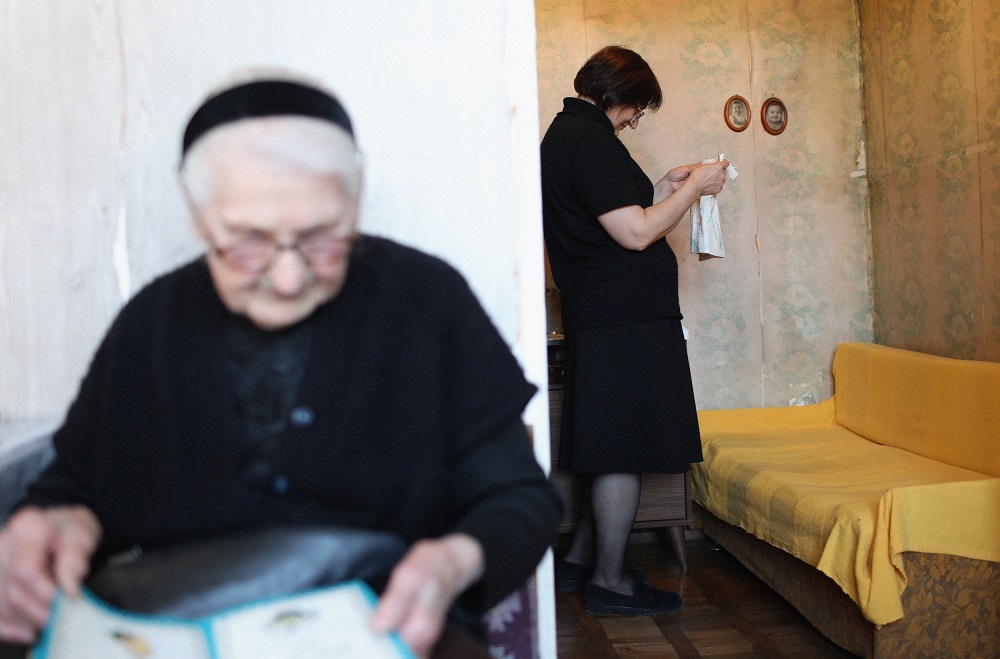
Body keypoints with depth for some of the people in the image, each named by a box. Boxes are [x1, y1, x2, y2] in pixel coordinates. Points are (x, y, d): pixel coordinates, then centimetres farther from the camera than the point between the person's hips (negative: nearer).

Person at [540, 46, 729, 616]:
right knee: (625, 448, -3)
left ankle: (580, 560, 25)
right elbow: (636, 233, -18)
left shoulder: (567, 133, 20)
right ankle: (609, 581, 8)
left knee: (611, 446, 16)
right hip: (625, 318, -11)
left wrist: (667, 187, 19)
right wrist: (694, 188, -6)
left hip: (603, 315, 11)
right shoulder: (589, 140, -13)